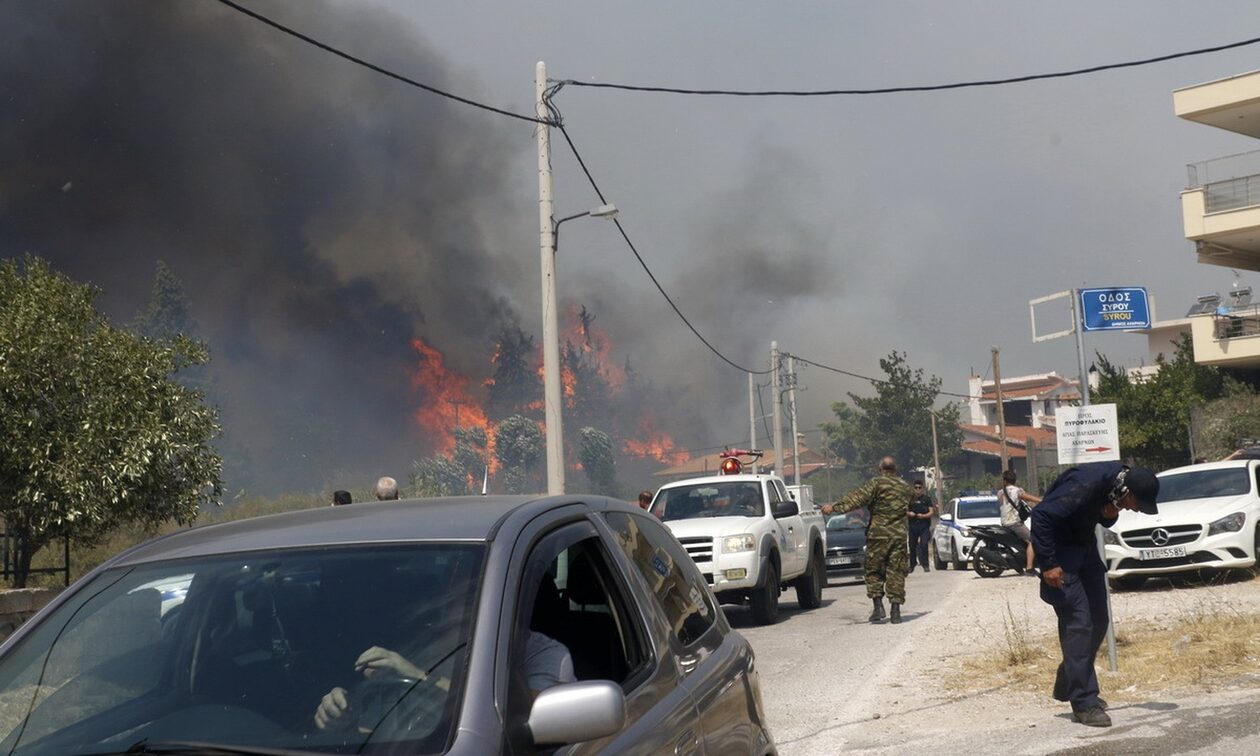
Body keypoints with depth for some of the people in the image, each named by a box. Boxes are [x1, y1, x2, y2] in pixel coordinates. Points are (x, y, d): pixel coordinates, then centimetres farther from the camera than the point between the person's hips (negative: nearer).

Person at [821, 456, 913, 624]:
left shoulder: (876, 483, -4)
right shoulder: (906, 487, 13)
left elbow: (857, 498, -16)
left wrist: (835, 507, -21)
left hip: (878, 533, -4)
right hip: (899, 534, 4)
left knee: (874, 571, 7)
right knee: (896, 572, 5)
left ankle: (877, 606, -3)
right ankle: (895, 610, 1)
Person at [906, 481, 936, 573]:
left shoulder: (927, 499, 5)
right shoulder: (911, 499, 12)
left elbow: (931, 512, 0)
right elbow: (906, 511, 16)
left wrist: (923, 516, -16)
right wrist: (909, 513, -6)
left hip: (924, 525, -3)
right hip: (913, 526, 3)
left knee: (924, 545, -13)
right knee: (912, 546, 5)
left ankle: (926, 565, -9)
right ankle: (911, 566, 16)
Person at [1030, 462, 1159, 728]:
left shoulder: (1118, 479, -7)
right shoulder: (1084, 486, -32)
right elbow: (1041, 515, -31)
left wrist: (1110, 515, -15)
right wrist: (1048, 564, -28)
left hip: (1085, 546, 9)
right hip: (1061, 551, -9)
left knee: (1099, 619, 9)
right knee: (1078, 622, -13)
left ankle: (1067, 685, 25)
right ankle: (1084, 703, -9)